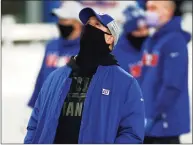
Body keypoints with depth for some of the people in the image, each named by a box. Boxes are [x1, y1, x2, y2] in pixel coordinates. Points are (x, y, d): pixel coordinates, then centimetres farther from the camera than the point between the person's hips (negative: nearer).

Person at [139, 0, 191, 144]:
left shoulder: (175, 41, -14)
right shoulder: (150, 42, 13)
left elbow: (173, 86, -21)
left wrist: (153, 115, -20)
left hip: (166, 121, -9)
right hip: (148, 124, 9)